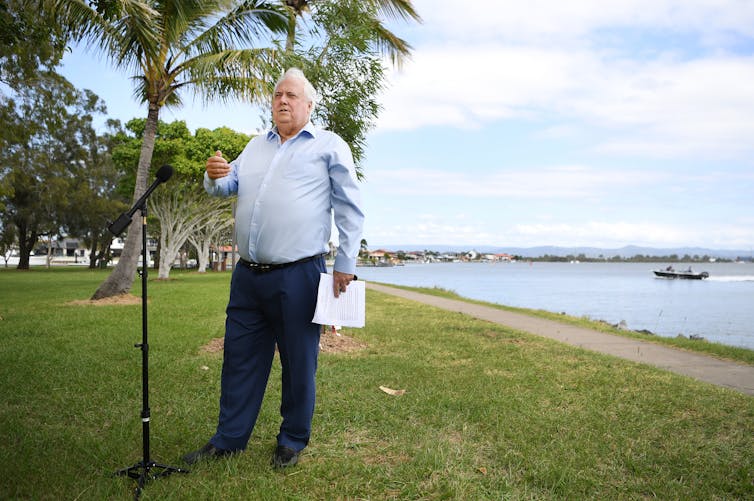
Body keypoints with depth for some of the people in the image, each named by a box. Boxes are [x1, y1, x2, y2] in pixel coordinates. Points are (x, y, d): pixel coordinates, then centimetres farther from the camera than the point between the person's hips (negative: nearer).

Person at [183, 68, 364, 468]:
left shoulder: (329, 146, 2)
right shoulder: (256, 146, 20)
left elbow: (349, 209, -2)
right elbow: (228, 185, 22)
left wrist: (346, 264, -7)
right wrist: (214, 177, -3)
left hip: (298, 276, -5)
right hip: (248, 274, 6)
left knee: (298, 363, 6)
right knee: (239, 358, 12)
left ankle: (293, 442, 22)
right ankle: (228, 439, 25)